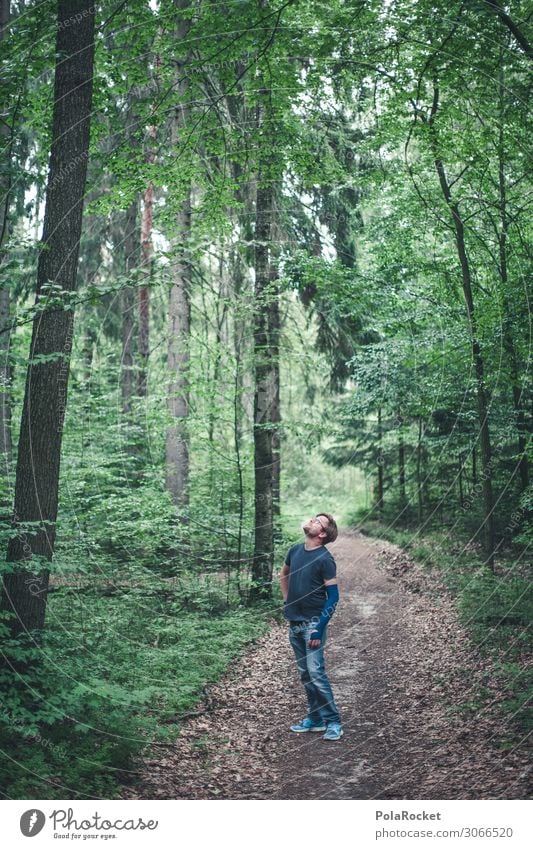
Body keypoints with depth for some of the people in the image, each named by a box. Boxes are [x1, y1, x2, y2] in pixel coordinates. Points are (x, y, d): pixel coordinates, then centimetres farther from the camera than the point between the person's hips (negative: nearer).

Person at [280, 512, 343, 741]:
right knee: (304, 674, 13)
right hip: (294, 622, 7)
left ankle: (333, 722, 0)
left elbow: (333, 596, -14)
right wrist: (287, 601, 16)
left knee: (316, 673, -10)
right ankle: (315, 718, 23)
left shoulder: (324, 559, -14)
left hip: (313, 623, -7)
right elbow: (284, 574, 25)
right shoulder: (296, 550, 5)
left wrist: (320, 628, -18)